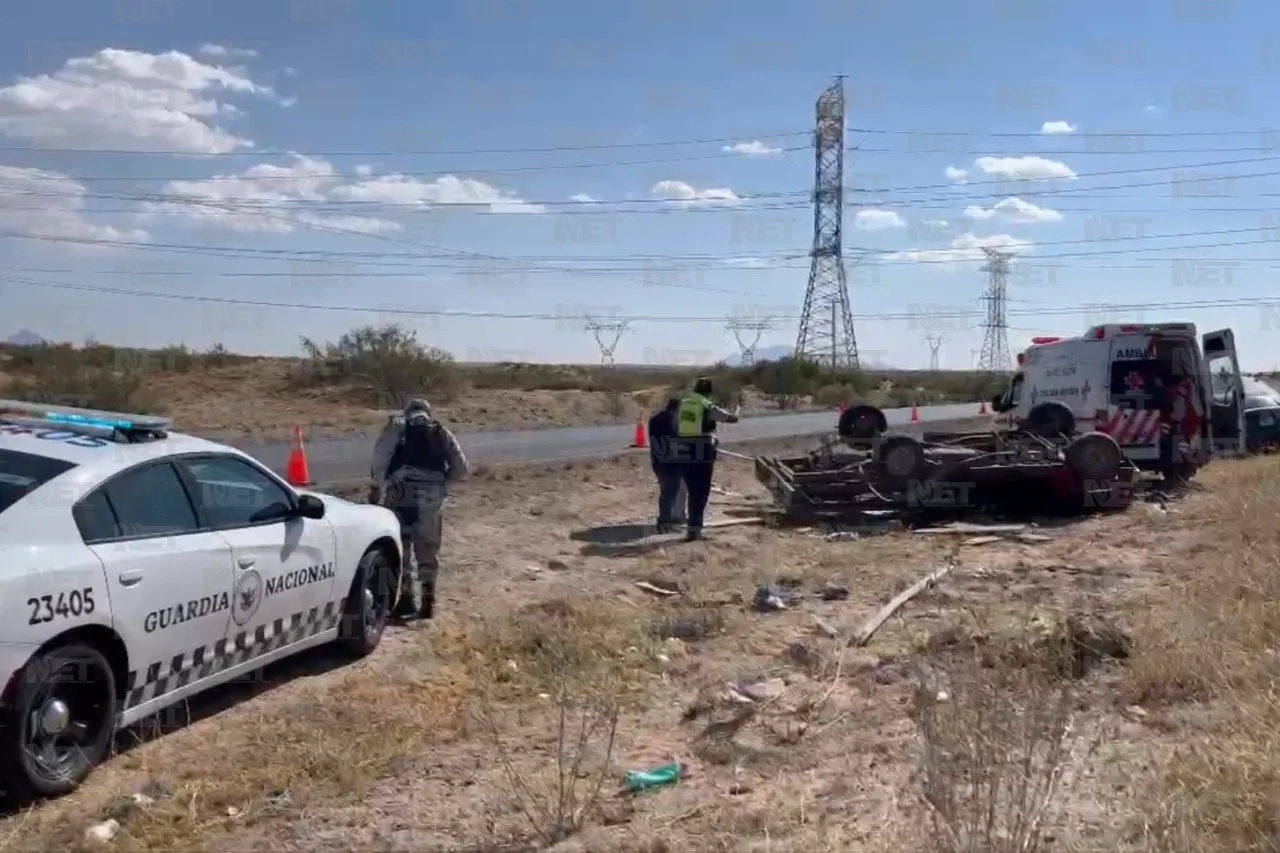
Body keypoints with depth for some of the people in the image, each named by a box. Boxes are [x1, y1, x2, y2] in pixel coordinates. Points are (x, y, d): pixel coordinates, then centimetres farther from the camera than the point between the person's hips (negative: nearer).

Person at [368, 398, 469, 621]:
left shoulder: (396, 426, 13)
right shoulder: (441, 432, 19)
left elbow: (379, 459, -2)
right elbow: (461, 467, 14)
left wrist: (379, 487, 7)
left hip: (401, 493, -2)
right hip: (432, 496, 2)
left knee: (401, 546, 8)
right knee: (428, 549, 12)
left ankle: (407, 598, 6)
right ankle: (427, 601, 12)